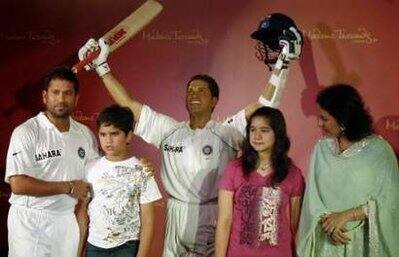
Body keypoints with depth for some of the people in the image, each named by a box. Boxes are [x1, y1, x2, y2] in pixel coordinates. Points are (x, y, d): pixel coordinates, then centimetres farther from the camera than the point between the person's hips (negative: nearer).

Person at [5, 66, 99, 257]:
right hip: (30, 220, -5)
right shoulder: (26, 132, -12)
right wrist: (68, 187, -14)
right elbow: (18, 184, -20)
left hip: (67, 219, 5)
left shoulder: (85, 134, 6)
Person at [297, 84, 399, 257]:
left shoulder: (379, 150, -10)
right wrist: (328, 221, -17)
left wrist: (346, 215, -17)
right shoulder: (321, 148, 0)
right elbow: (313, 195, -1)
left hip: (364, 241, -3)